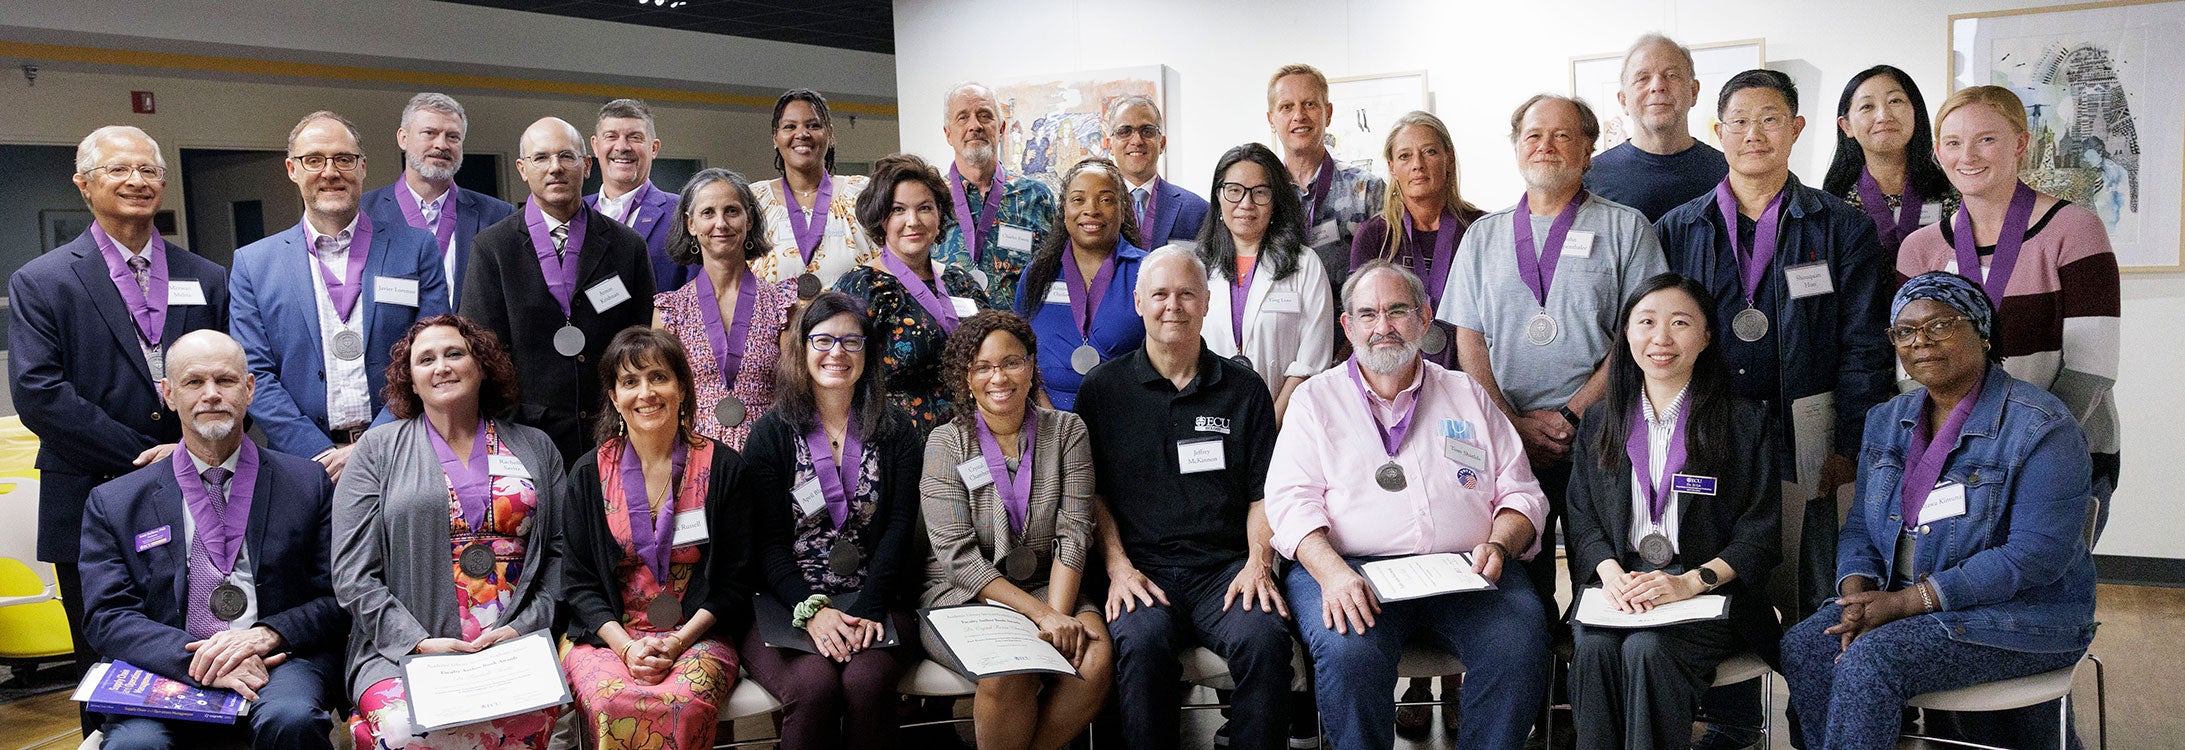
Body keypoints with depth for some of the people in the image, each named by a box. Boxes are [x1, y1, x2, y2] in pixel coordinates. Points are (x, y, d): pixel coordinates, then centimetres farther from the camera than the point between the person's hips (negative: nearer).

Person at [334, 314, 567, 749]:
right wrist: (420, 642, -9)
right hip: (401, 649, -1)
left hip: (515, 645, 1)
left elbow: (561, 551, 10)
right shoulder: (379, 449, 12)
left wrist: (524, 628, -6)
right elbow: (353, 573, 4)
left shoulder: (535, 449, 17)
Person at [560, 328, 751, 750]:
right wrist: (626, 646, -11)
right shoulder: (589, 476, 7)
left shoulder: (723, 468, 3)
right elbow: (577, 581, 6)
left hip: (696, 634, -1)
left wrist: (679, 641, -12)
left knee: (686, 703, -34)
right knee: (613, 703, -33)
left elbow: (735, 578, 3)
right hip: (608, 634, 1)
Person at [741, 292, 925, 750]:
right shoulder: (772, 434, 7)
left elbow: (900, 526, 0)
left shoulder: (897, 433, 10)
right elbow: (767, 540, 0)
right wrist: (811, 609, -17)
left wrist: (867, 609, -15)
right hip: (788, 604, -1)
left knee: (865, 682, -30)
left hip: (875, 603, 1)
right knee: (813, 687, -30)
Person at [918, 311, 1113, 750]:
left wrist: (1059, 617, -19)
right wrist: (1041, 614, -20)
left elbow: (1072, 535, -3)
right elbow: (957, 554, -11)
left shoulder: (1066, 431, 4)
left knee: (1096, 658, -27)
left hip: (1047, 585, 3)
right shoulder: (947, 443, -3)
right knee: (1011, 671, -32)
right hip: (963, 596, -2)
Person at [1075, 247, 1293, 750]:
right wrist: (1119, 568, -5)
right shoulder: (1104, 389, 11)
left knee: (1265, 637, -30)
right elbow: (1093, 493, 9)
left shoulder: (1244, 389, 15)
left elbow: (1263, 493, 14)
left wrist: (1259, 563, -3)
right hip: (1143, 565, -1)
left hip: (1225, 567, 1)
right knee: (1144, 639, -33)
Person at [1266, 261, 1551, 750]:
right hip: (1350, 567, -2)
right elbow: (1291, 499, 1)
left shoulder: (1469, 397, 22)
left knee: (1519, 646, -27)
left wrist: (1498, 545, -6)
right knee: (1350, 653, -33)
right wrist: (1331, 572, -17)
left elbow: (1521, 493, 17)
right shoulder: (1316, 399, 15)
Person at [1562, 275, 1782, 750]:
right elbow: (1583, 518, 11)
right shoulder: (1600, 421, 15)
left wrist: (1691, 582, -15)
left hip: (1709, 590, -2)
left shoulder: (1746, 422, 5)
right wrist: (1610, 571, -10)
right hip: (1616, 586, 2)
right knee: (1594, 648, -29)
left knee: (1647, 649, -32)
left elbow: (1758, 536, 1)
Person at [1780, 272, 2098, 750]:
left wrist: (1907, 601, -22)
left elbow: (2036, 554, -20)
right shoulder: (1887, 421, 11)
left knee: (1871, 658, -29)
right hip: (1898, 601, 6)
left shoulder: (2041, 427, -12)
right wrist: (1857, 595, -12)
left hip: (2019, 617, -6)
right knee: (1803, 647, -19)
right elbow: (1860, 527, 11)